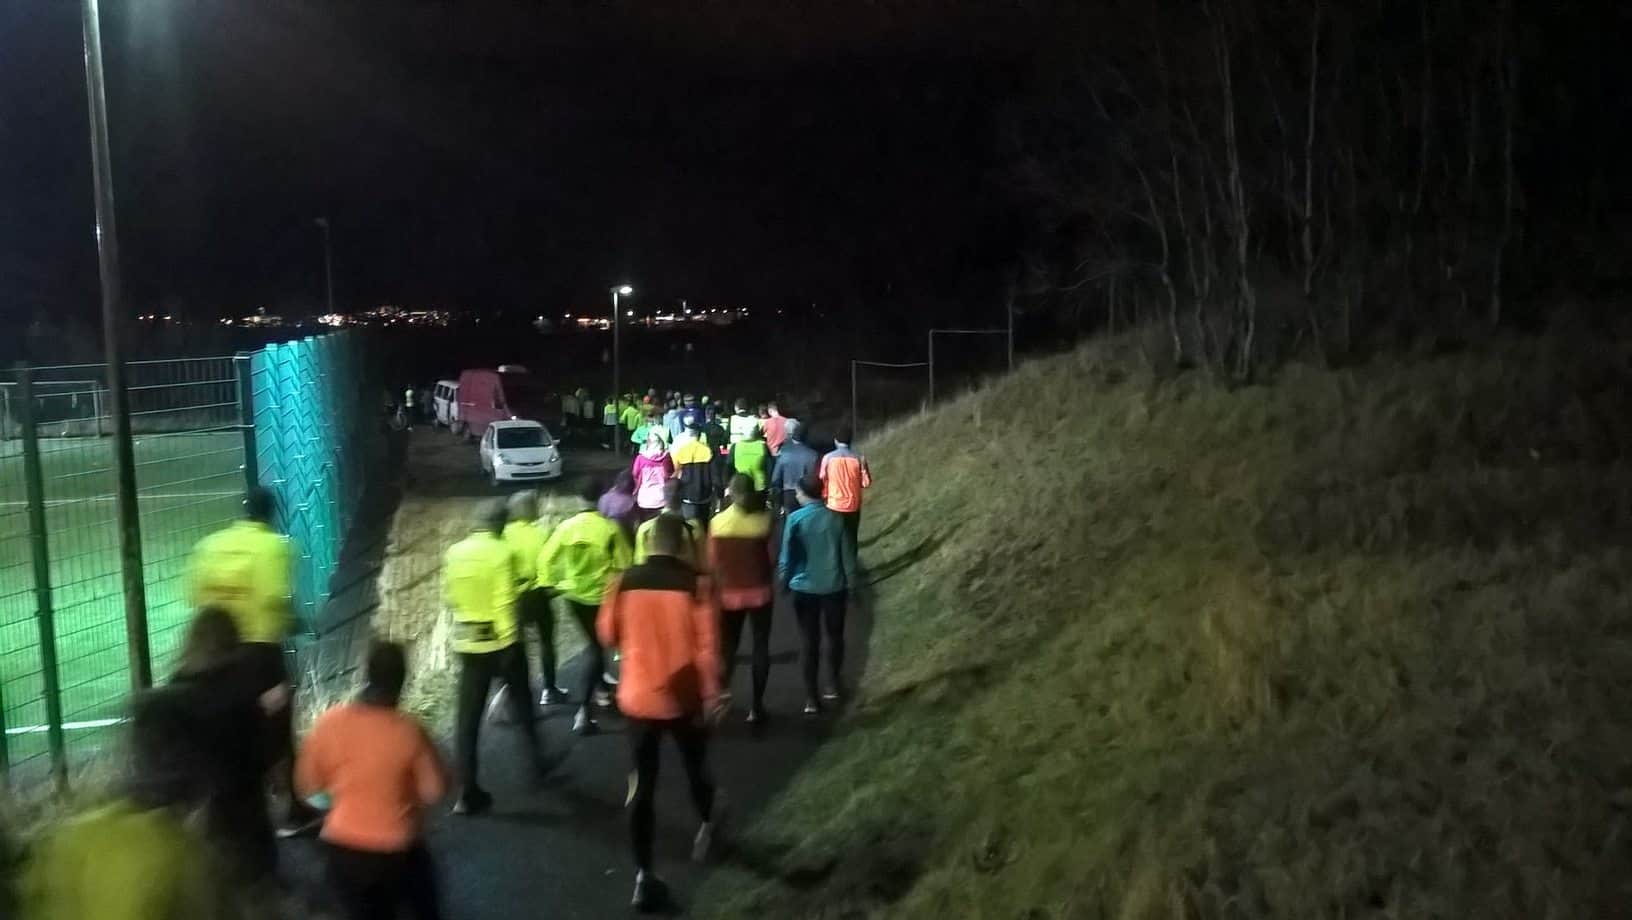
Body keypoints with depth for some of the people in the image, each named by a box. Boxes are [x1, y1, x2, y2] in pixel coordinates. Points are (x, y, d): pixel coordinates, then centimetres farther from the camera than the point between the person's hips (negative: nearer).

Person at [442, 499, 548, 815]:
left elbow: (448, 597, 8)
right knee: (520, 701, 19)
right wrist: (509, 641, -16)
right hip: (501, 640, -4)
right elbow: (505, 602, -20)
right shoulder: (502, 552, -14)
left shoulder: (453, 552, 1)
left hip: (467, 642, 4)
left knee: (468, 717, 4)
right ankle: (536, 758, 34)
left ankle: (467, 793, 3)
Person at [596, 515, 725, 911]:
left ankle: (643, 876, 3)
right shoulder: (696, 584, -14)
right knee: (696, 767, 24)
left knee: (641, 785, 6)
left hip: (638, 698, 1)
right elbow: (707, 646, -16)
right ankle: (706, 828, 47)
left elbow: (608, 635, 6)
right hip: (683, 697, -1)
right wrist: (711, 693, -9)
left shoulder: (624, 582, -6)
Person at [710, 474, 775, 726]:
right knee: (761, 647, 11)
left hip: (729, 594, 1)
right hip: (759, 592, -1)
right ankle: (756, 705, 12)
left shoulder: (718, 522, -9)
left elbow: (712, 562, -5)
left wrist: (720, 586, 8)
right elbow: (772, 557, -4)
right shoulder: (764, 521, -11)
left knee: (727, 647, 15)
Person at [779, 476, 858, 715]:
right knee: (835, 636, 20)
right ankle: (833, 685, 28)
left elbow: (787, 555, -7)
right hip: (834, 586, 2)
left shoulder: (795, 519, -10)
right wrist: (851, 582, 11)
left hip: (805, 588, -1)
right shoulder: (835, 518, -4)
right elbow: (847, 554, 1)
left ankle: (811, 698, 4)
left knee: (810, 642, 5)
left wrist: (783, 581, 6)